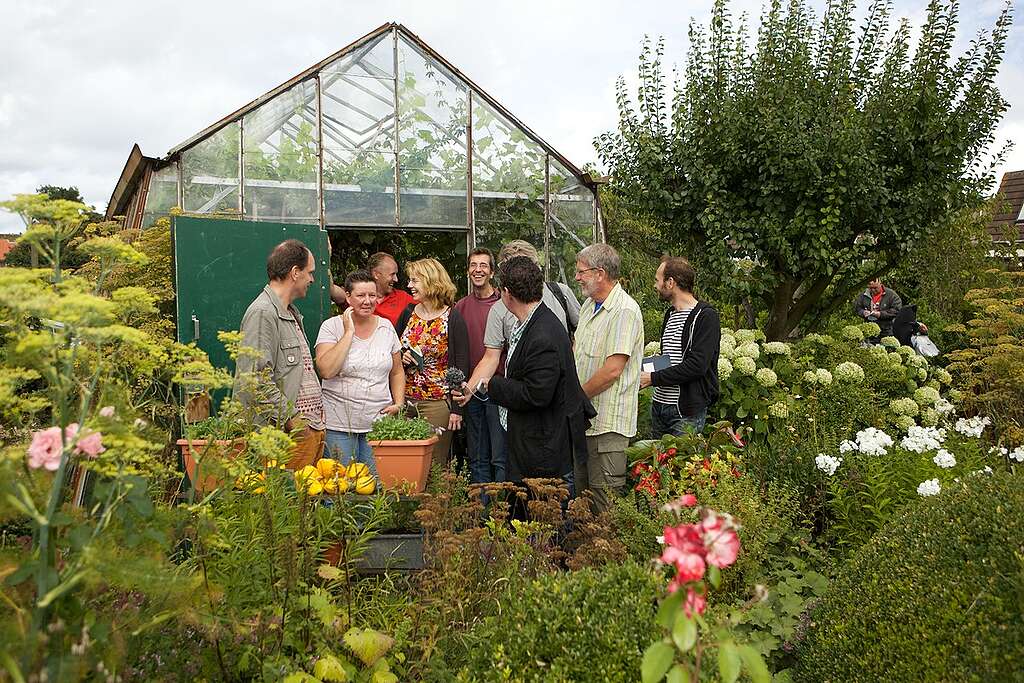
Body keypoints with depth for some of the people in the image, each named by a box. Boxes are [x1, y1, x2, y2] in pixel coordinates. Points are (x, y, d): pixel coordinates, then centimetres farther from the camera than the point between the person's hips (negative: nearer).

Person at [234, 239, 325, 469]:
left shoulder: (291, 312, 20)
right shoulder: (262, 313, -13)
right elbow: (257, 380, -21)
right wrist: (292, 420, -17)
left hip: (312, 428, 10)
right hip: (288, 433, -9)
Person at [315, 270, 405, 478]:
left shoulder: (386, 327, 8)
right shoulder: (332, 326, -3)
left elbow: (397, 372, 17)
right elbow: (326, 370, -19)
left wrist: (399, 404, 3)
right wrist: (349, 332, -15)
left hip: (379, 421, 3)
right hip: (339, 425, -3)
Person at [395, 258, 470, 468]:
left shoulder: (453, 319, -7)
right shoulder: (408, 313, 8)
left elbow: (462, 366, -7)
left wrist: (457, 408, -11)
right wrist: (401, 356, -5)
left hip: (438, 402, -5)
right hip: (405, 399, 5)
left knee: (434, 464, 2)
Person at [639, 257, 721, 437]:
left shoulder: (705, 316, -11)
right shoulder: (670, 314, 17)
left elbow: (697, 366, -21)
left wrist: (653, 378, -18)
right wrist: (645, 372, 5)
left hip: (686, 411, -8)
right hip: (659, 405, 8)